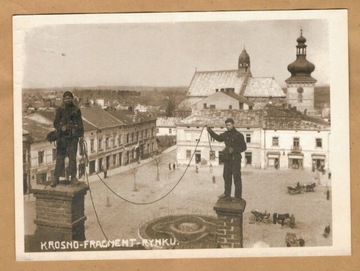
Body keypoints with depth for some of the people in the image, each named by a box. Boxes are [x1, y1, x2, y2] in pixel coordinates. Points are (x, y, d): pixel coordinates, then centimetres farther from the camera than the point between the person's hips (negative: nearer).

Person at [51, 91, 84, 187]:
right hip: (62, 136, 0)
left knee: (72, 157, 0)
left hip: (73, 137, 0)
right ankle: (56, 178, 5)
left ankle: (73, 177, 9)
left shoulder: (76, 110, 6)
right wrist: (61, 127, -17)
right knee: (60, 157, 0)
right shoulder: (59, 110, 7)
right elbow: (55, 123, 3)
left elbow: (80, 124, 8)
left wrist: (81, 136, 2)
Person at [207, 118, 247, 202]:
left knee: (237, 178, -4)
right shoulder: (226, 134, 8)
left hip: (235, 159, -7)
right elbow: (219, 138, 26)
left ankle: (238, 197, 3)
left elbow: (243, 147, -10)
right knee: (226, 177, 14)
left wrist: (234, 150, -21)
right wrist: (211, 132, 15)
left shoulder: (238, 135, -12)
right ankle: (227, 195, 26)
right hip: (227, 159, 7)